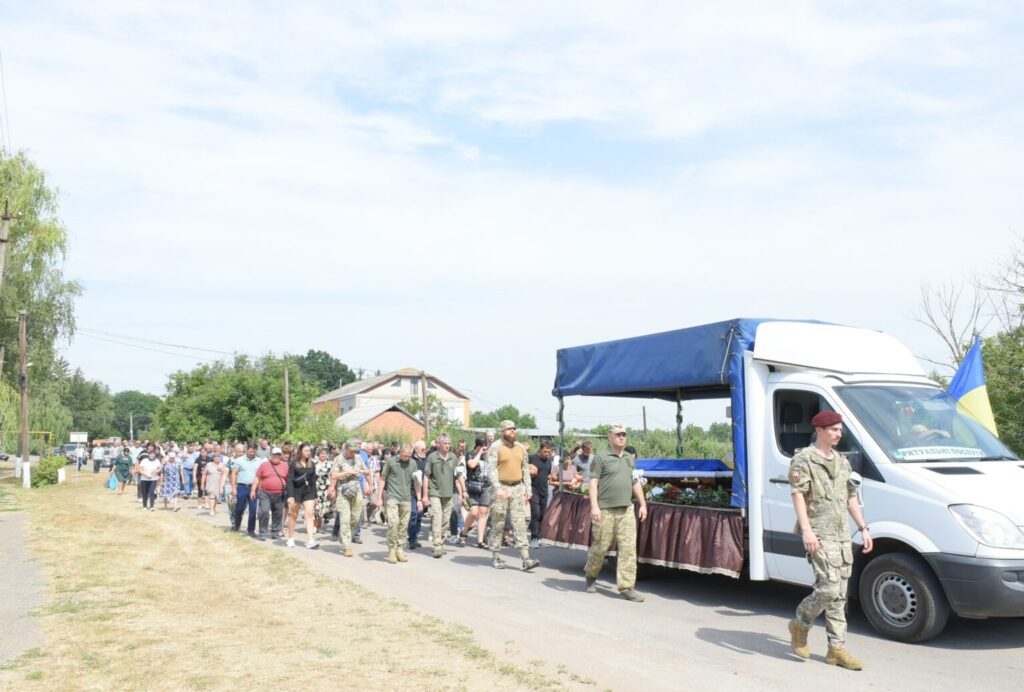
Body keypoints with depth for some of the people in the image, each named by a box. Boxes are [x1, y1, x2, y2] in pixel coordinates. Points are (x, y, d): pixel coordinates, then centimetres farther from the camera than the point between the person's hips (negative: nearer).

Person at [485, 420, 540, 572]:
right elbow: (492, 468, -12)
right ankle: (495, 557, 14)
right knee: (498, 524, 3)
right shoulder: (496, 447, -4)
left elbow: (525, 469, 17)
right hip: (501, 488, -4)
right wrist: (497, 488, -22)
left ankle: (526, 559, -7)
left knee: (520, 522, -2)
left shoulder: (521, 448, 13)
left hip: (518, 488, 4)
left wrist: (528, 489, 10)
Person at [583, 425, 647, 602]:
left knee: (628, 548, -3)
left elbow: (636, 482, 22)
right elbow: (593, 483, -7)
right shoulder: (601, 457, -2)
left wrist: (642, 504, 15)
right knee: (600, 546, 3)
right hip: (605, 510, -5)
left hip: (626, 510, 5)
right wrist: (594, 506, -16)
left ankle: (626, 587, 1)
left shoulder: (630, 458, 17)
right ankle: (591, 576, 29)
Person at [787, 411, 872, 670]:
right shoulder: (803, 459, -4)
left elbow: (851, 496, 23)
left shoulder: (842, 461, 18)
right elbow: (797, 494, -12)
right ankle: (800, 624, 8)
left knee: (839, 595, 7)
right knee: (829, 588, -15)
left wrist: (863, 528, 16)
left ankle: (837, 648, 12)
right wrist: (806, 529, -22)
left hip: (843, 535, 7)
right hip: (819, 535, -7)